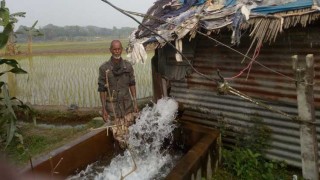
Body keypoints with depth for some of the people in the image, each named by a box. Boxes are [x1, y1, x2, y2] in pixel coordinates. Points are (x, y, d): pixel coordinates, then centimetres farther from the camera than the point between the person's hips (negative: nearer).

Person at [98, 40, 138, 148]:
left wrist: (135, 103, 6)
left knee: (129, 132, 9)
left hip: (127, 104, 2)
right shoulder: (104, 68, -8)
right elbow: (102, 89, -5)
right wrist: (103, 109, -6)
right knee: (118, 133, 1)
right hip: (113, 106, -2)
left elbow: (132, 85, 8)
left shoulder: (128, 66, 1)